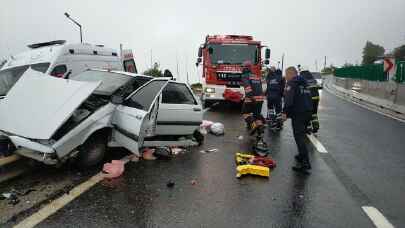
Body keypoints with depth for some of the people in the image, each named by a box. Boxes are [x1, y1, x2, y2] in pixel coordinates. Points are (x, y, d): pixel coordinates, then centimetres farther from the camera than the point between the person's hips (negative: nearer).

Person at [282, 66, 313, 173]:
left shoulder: (291, 83, -6)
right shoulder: (304, 83, 23)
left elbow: (288, 99, -19)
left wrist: (285, 112, -19)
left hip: (298, 113, -9)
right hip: (308, 111, 9)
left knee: (299, 137, -11)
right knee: (301, 135, 22)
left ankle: (305, 163, -17)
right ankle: (301, 156, 31)